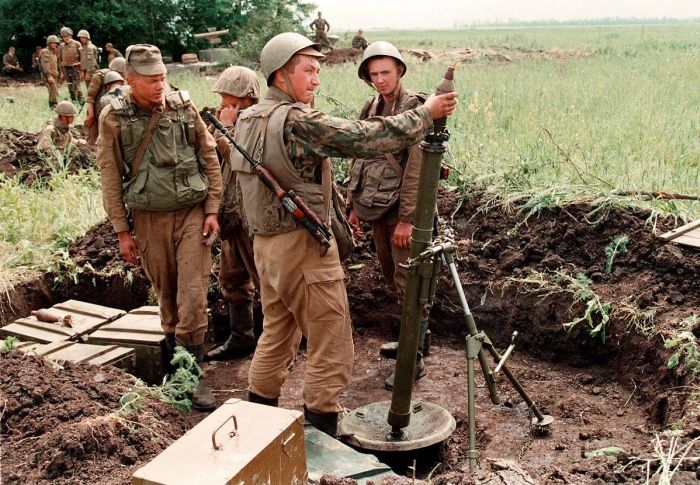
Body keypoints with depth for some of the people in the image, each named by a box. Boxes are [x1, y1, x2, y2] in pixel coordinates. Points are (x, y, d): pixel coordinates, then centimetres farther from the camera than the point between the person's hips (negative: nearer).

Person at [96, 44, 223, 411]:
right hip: (149, 218, 0)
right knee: (166, 295, 11)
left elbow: (210, 159, 3)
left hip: (192, 212, 0)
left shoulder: (183, 106, -1)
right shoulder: (114, 117, -2)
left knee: (192, 295, -5)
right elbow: (110, 177, 1)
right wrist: (122, 232, 0)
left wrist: (212, 210, -2)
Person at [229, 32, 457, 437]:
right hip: (304, 247, -9)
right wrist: (427, 114, -14)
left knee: (276, 337, 22)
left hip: (266, 244, 9)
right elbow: (367, 139, -24)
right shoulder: (297, 121, -19)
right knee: (331, 353, 2)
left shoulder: (247, 120, 8)